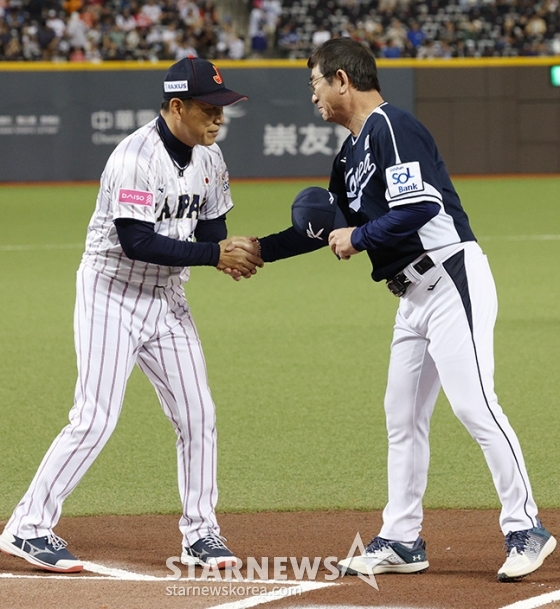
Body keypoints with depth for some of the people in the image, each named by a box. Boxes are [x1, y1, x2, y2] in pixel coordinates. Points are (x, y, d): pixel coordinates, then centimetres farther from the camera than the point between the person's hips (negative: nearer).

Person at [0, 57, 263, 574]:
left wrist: (231, 254, -13)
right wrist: (213, 253, -27)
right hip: (112, 294, -7)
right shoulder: (135, 157, -23)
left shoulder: (208, 158, 3)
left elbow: (211, 225, 10)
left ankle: (200, 533, 16)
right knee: (94, 421, -11)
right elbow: (137, 242, -28)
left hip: (167, 298, 8)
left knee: (197, 416, 5)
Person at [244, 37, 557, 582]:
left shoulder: (391, 128, -12)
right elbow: (326, 227, 29)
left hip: (451, 278, -11)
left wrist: (358, 239, -10)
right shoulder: (351, 152, 18)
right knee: (402, 415, 12)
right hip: (415, 295, 11)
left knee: (474, 406, -14)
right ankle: (401, 542, 18)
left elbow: (418, 208, -23)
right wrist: (259, 249, 26)